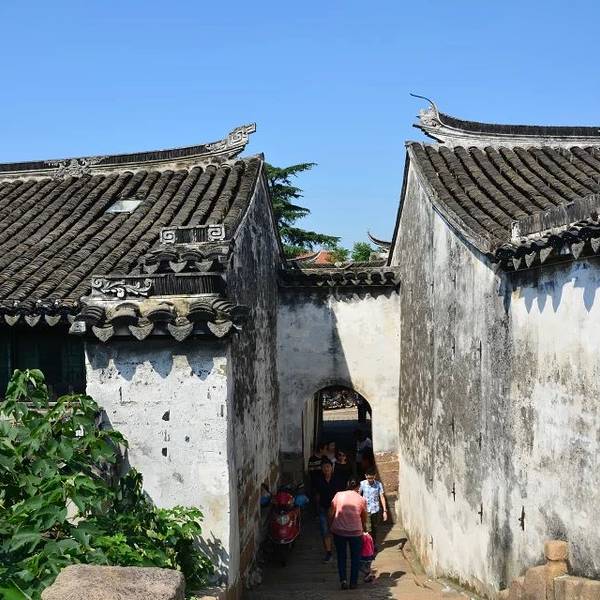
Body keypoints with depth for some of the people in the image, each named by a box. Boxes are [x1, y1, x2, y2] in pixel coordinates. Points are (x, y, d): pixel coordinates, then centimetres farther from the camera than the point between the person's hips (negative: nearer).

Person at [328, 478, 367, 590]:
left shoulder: (338, 495, 0)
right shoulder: (361, 499, 1)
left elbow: (331, 514, 1)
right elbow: (364, 518, 13)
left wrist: (332, 525, 16)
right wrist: (364, 529, 30)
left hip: (338, 531, 1)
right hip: (355, 531, 0)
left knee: (341, 556, 14)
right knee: (355, 557, 15)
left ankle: (343, 580, 3)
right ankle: (353, 582, 17)